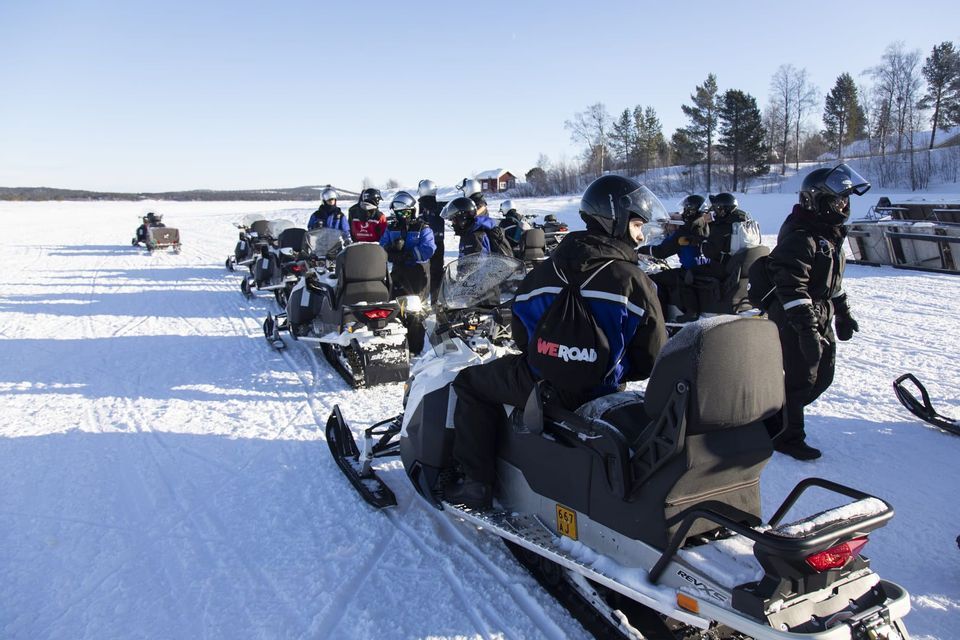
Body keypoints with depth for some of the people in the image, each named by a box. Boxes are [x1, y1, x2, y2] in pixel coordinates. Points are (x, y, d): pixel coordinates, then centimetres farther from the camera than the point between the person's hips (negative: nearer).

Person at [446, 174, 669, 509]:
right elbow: (651, 358, -4)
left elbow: (522, 336, 5)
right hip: (600, 391, 1)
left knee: (468, 381, 19)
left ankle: (477, 482, 10)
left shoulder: (544, 272, -3)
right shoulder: (634, 281, -8)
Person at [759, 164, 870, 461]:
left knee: (822, 375, 14)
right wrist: (807, 328, -30)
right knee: (800, 377, -4)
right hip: (795, 322, -10)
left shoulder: (830, 235, 13)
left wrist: (843, 313, 24)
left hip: (820, 319, 10)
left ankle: (779, 412, 30)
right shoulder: (800, 237, -19)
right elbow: (791, 286, -26)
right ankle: (786, 435, 12)